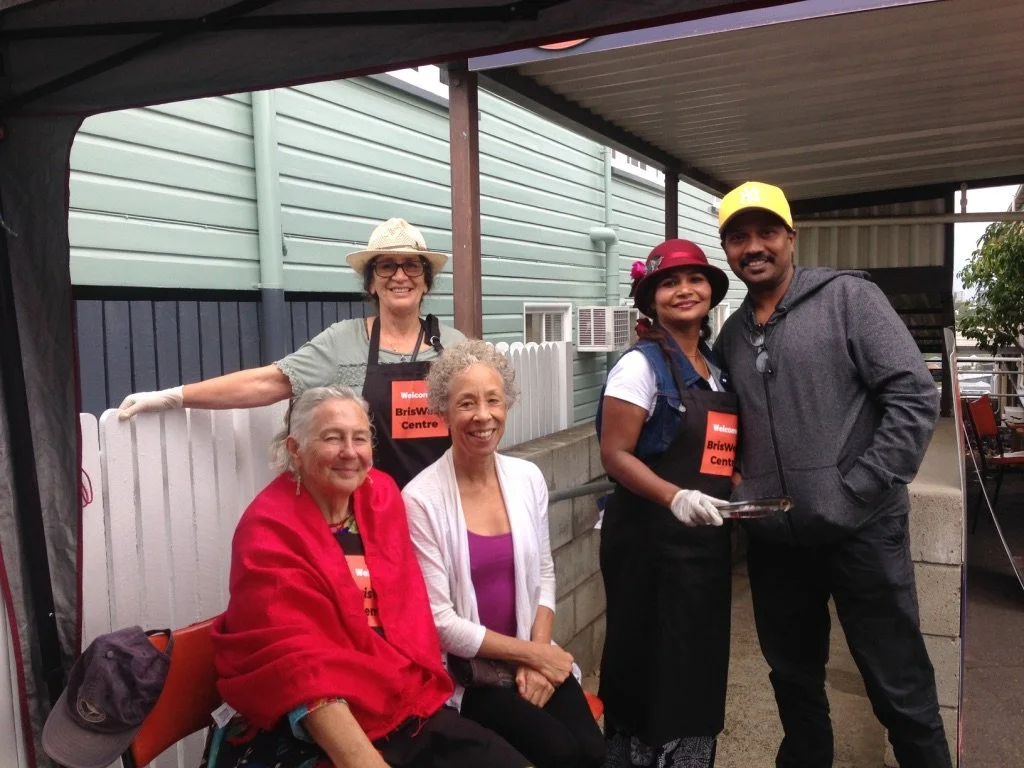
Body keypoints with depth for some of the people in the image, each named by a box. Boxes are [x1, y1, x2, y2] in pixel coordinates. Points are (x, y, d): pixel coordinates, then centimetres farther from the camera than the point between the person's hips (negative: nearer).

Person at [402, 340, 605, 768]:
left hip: (534, 656, 4)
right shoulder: (421, 499, -15)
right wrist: (530, 653, -10)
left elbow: (544, 574, 8)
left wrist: (539, 653, -6)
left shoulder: (528, 478, 0)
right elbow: (439, 621, -13)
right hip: (465, 672, -4)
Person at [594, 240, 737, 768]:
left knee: (702, 668, 15)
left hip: (708, 538, 7)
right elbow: (615, 455, -17)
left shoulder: (716, 365, 11)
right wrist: (675, 497, -29)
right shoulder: (640, 364, -11)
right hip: (651, 540, -7)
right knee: (651, 669, 2)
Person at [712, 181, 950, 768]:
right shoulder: (732, 333, 9)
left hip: (861, 533, -5)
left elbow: (916, 398, -13)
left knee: (899, 687, 7)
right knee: (793, 677, 20)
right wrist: (739, 494, 1)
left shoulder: (848, 297, -6)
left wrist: (857, 496, -16)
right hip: (774, 540, 5)